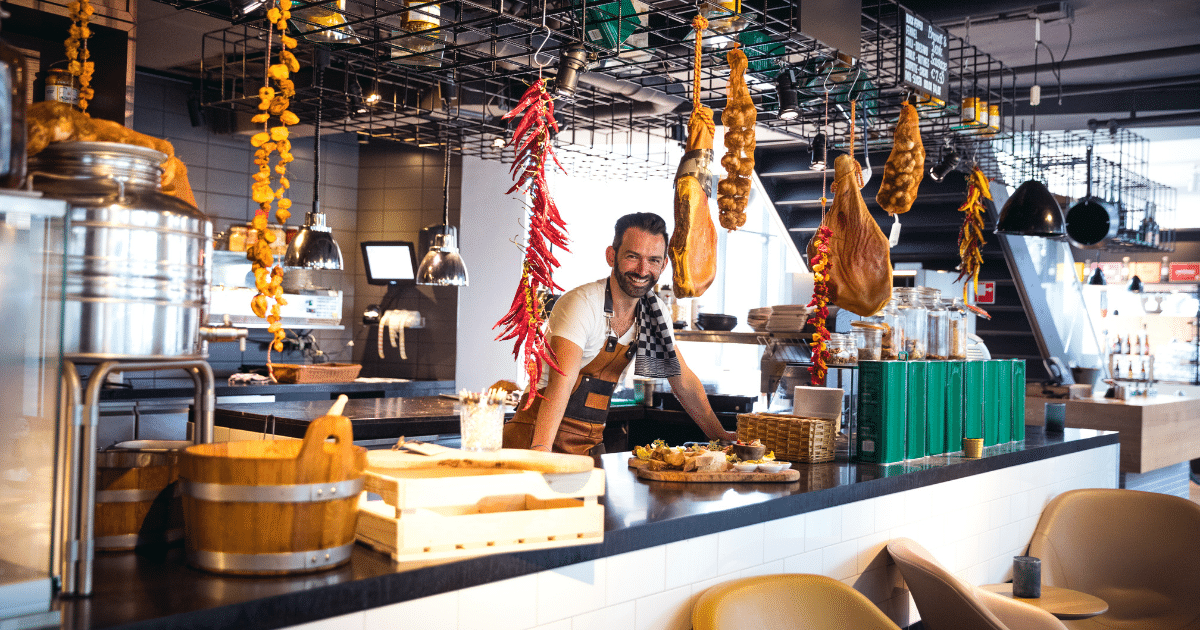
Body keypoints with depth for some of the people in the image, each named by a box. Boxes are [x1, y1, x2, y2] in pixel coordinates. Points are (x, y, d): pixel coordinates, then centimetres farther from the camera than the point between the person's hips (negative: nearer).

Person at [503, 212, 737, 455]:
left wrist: (719, 435, 15)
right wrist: (541, 450, -43)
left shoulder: (655, 311, 3)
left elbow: (683, 380, 15)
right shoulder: (581, 304, -19)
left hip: (592, 441, 7)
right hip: (541, 437, -7)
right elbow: (561, 383, -31)